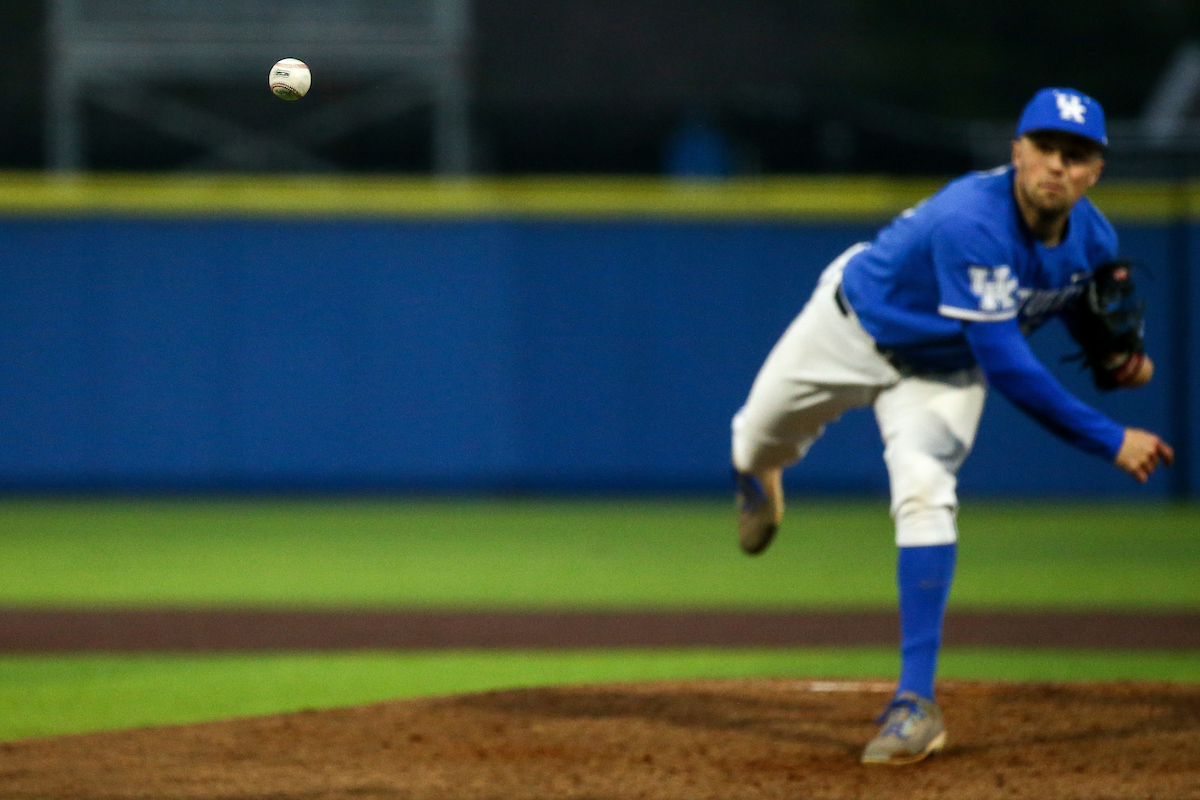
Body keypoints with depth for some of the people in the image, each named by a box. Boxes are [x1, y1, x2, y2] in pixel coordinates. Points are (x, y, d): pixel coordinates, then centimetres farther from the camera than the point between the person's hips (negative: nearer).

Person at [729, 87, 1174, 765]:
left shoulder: (1094, 240, -19)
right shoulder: (974, 222, -41)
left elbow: (1089, 305, 7)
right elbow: (1006, 365, -42)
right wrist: (1108, 440, -42)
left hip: (943, 372, 3)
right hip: (853, 325, -3)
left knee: (924, 489, -24)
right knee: (757, 443, 19)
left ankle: (916, 703, -24)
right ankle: (759, 478, 63)